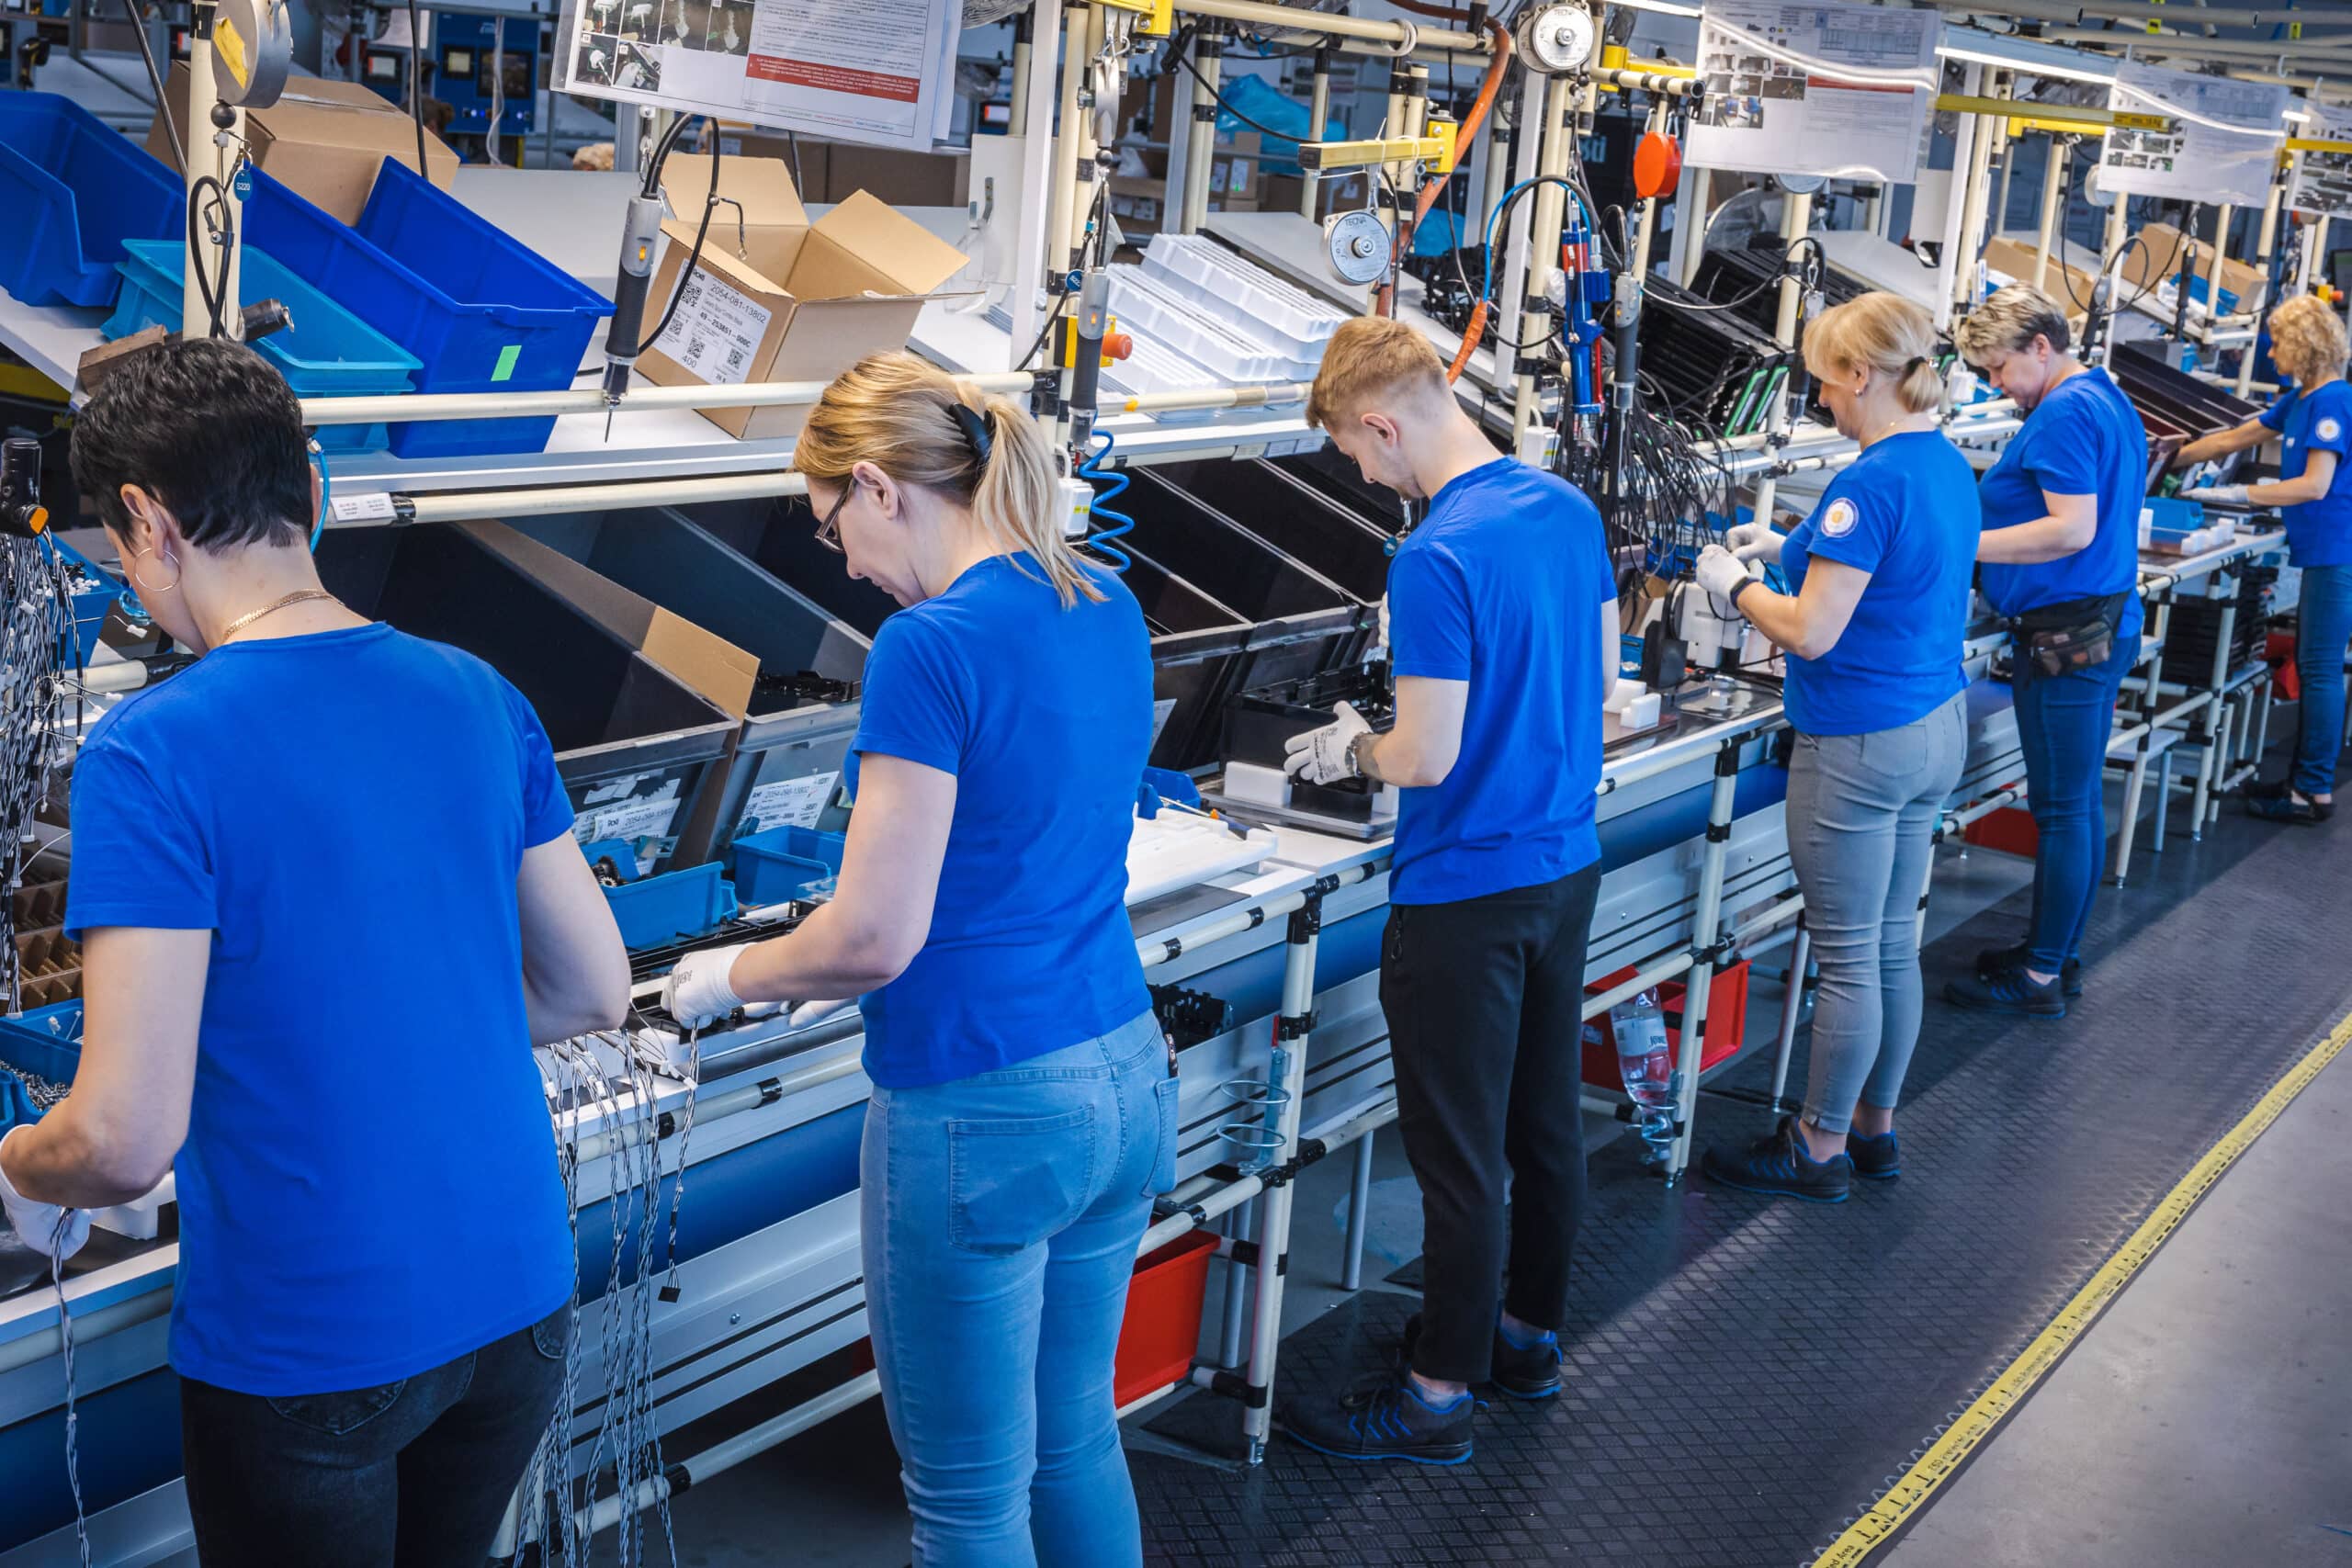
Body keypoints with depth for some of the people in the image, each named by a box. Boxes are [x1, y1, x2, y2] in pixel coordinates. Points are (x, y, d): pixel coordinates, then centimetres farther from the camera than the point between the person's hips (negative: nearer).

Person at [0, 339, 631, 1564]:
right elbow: (594, 993, 7)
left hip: (306, 1354, -5)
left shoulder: (152, 753, -19)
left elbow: (126, 1140, -21)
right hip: (519, 1303, 5)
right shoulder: (480, 700, -2)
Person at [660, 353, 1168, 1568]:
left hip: (983, 1113, -8)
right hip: (1126, 1080, 8)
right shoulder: (1108, 611, 6)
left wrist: (732, 978, 2)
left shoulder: (931, 649, -18)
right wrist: (827, 952, 21)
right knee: (1074, 1439, 23)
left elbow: (875, 940, -18)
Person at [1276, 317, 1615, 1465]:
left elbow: (1426, 759, -22)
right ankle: (1530, 1328, 35)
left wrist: (1350, 751, -3)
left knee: (1459, 1150, 3)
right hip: (1567, 862, 9)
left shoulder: (1437, 559, -23)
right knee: (1544, 1115, 19)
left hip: (1465, 892, -8)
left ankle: (1441, 1392, 15)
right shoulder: (1568, 508, 3)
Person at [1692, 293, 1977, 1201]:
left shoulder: (1874, 482, -22)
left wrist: (1733, 585, -5)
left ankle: (1819, 1151, 15)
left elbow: (1811, 633, -22)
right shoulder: (1949, 466, 7)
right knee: (1895, 946, 18)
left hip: (1859, 744, -9)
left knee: (1848, 958, 3)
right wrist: (1793, 550, 15)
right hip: (1935, 727, 9)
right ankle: (1874, 1128, 31)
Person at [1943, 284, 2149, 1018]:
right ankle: (2058, 951, 26)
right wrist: (1987, 527, 16)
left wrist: (1965, 544, -20)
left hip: (2065, 636, -11)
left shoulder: (2064, 413, -16)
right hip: (2104, 625, 11)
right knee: (2079, 801, 16)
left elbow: (2072, 529, -23)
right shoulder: (2111, 401, 15)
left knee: (2062, 810, -3)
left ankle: (2041, 977, 5)